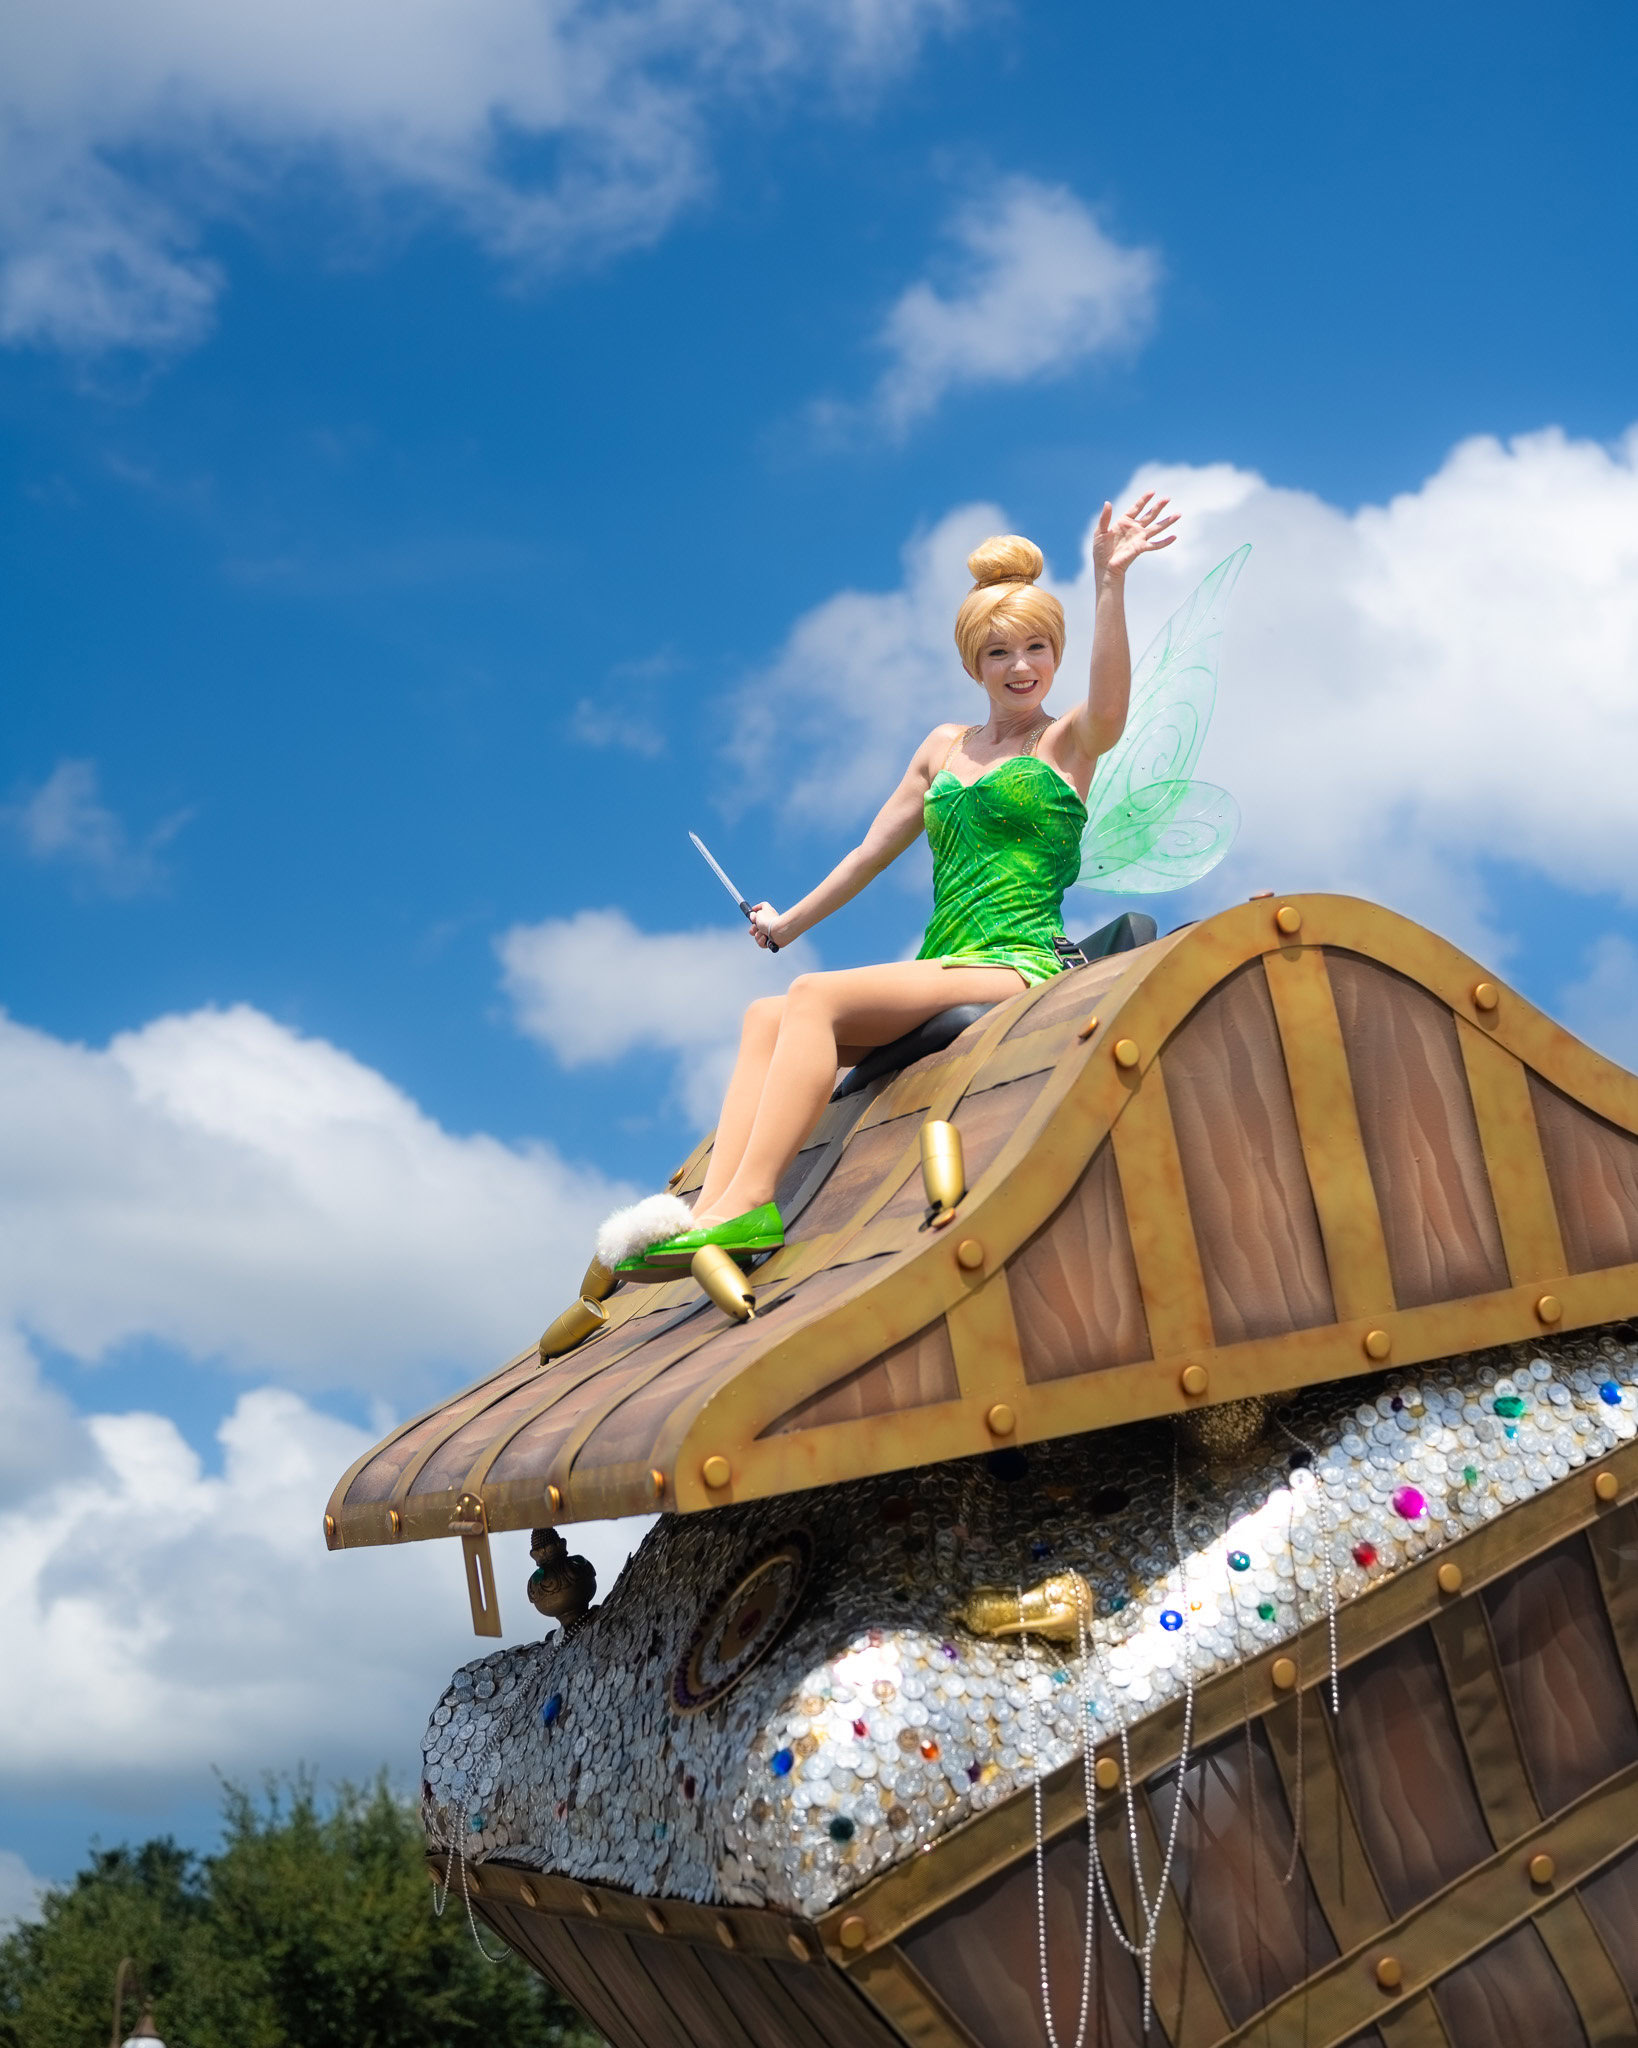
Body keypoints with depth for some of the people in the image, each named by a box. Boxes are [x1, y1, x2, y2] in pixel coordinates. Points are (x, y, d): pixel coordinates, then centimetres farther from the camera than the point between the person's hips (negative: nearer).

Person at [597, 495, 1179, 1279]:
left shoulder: (1068, 740, 5)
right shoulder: (945, 746, 22)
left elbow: (1110, 702, -20)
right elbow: (871, 852, 31)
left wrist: (1111, 583, -34)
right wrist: (790, 924, 38)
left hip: (1019, 969, -7)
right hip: (942, 971, 7)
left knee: (816, 995, -27)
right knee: (766, 1016, -13)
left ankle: (747, 1204, -38)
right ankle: (711, 1209, -31)